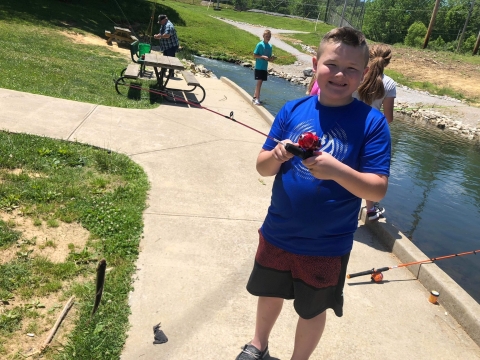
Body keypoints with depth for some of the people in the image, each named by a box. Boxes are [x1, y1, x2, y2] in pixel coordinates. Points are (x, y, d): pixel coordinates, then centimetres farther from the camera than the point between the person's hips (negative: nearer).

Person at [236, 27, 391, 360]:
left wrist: (336, 170, -34)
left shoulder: (372, 121, -15)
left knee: (312, 310, 18)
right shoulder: (293, 110, -6)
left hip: (327, 245, -3)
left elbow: (378, 189, -17)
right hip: (277, 233, 4)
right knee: (270, 293, 25)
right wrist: (277, 156, -24)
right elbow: (263, 168, -2)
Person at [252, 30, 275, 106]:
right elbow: (254, 55, -11)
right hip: (259, 67, -7)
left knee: (260, 82, 11)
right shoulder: (260, 44, -10)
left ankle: (255, 97, 21)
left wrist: (271, 59, -6)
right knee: (259, 82, -10)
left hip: (265, 68, 7)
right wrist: (262, 56, -22)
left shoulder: (270, 46, 9)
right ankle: (257, 99, -7)